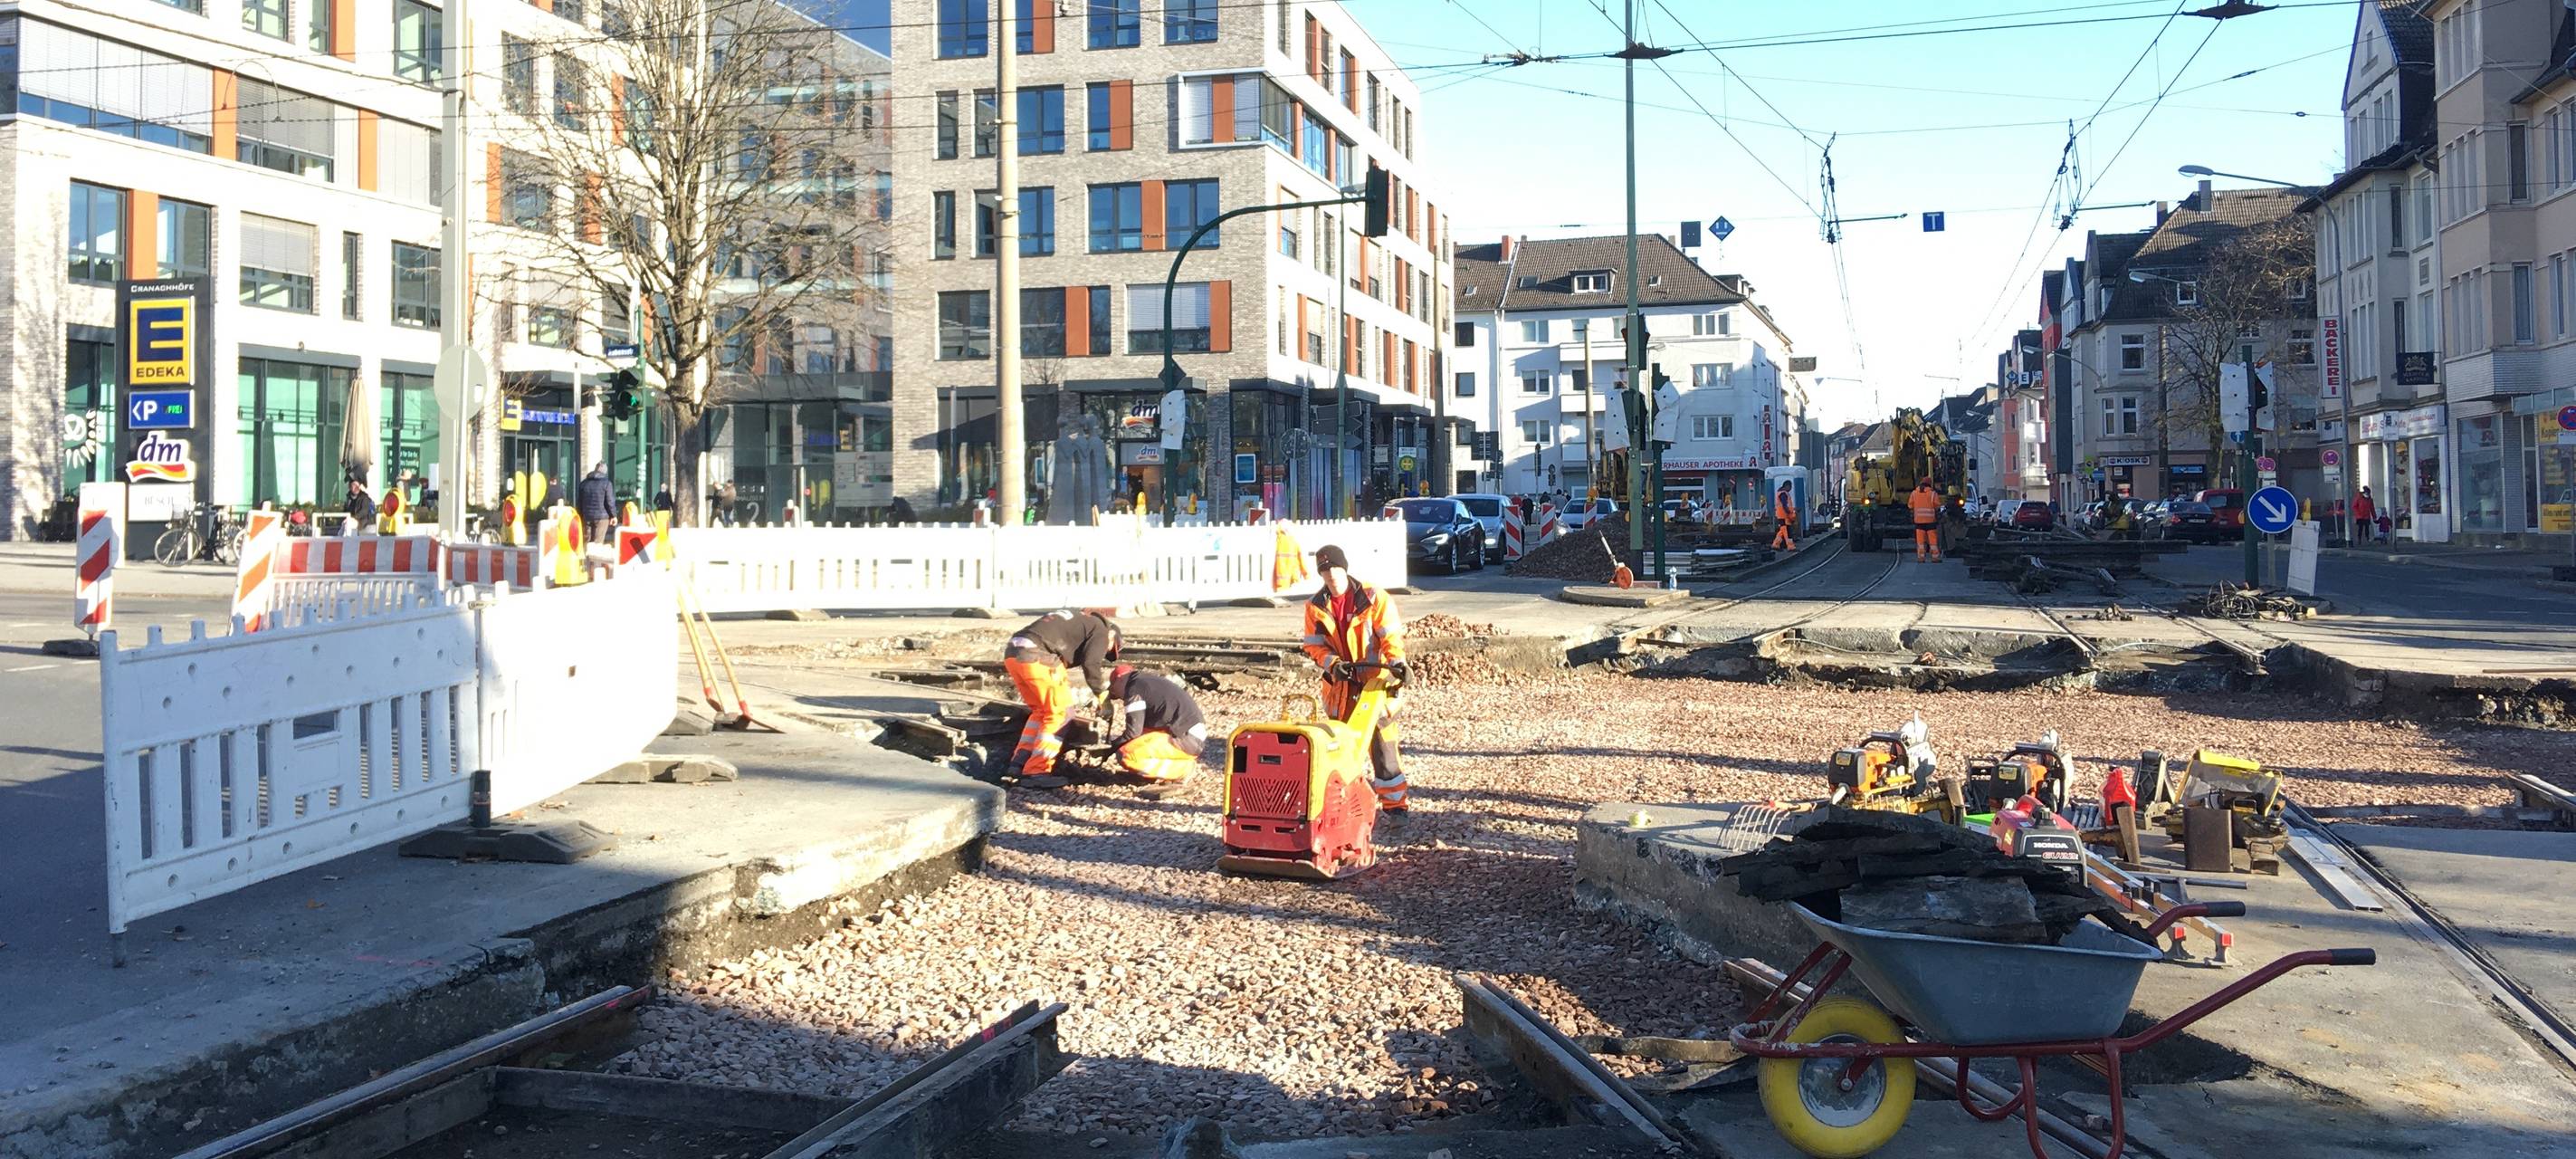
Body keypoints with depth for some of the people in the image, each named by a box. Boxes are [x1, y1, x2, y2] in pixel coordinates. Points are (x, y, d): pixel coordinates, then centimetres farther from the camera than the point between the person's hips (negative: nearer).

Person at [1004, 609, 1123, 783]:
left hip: (1012, 653, 8)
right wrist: (1102, 694, 8)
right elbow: (1090, 664, -2)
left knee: (1041, 710, 23)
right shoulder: (1100, 629, 11)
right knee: (1061, 713, 2)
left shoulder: (1075, 621, 35)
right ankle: (1036, 771, -2)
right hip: (1036, 657, -8)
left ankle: (1020, 761, 20)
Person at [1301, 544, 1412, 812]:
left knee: (1382, 739, -3)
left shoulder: (1373, 598, -7)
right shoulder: (1316, 607, 3)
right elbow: (1314, 645, 4)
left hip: (1374, 679, -3)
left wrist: (1397, 661, -29)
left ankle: (1393, 799, 5)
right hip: (1340, 681, 3)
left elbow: (1391, 634, -11)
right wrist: (1333, 663, -15)